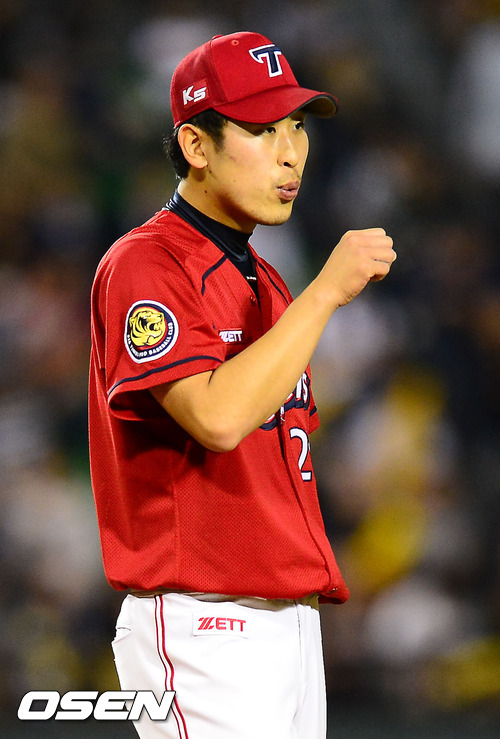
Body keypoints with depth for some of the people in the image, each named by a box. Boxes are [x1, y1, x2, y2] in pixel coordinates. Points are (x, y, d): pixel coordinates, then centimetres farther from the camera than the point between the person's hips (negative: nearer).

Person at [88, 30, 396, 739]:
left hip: (291, 624, 9)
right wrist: (328, 289, -20)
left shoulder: (267, 283, 18)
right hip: (202, 629, -9)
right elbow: (218, 417, -25)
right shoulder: (142, 267, -10)